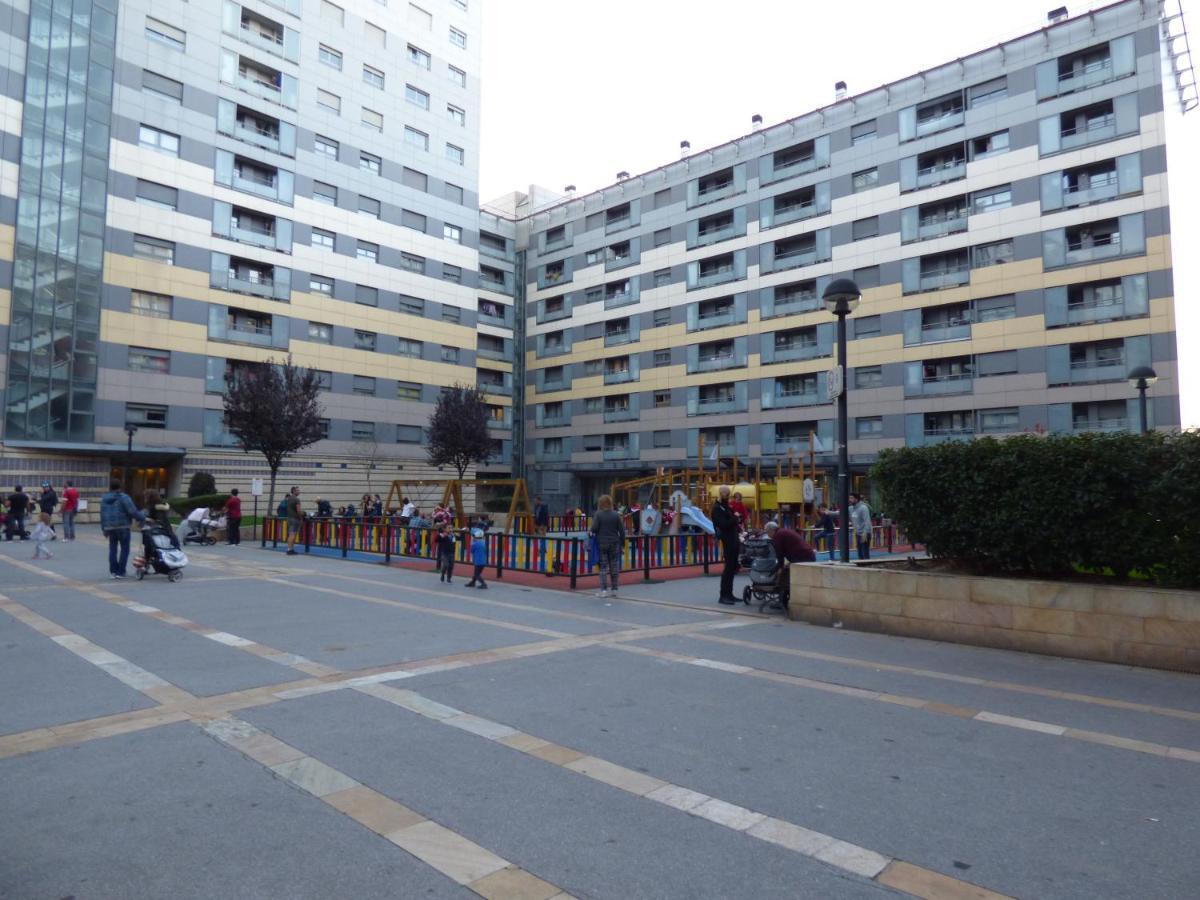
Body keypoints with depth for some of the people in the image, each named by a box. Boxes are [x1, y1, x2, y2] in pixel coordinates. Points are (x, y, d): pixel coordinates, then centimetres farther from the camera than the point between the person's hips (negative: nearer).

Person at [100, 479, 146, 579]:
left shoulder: (104, 499, 10)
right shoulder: (123, 497, -11)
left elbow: (102, 515, 15)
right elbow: (132, 511, -17)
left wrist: (104, 528, 20)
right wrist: (142, 517, -4)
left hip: (110, 527, 6)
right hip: (122, 527, -6)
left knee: (113, 548, 13)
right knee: (124, 548, 1)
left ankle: (113, 571, 13)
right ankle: (120, 572, -1)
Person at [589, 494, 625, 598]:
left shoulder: (598, 514, -8)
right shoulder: (616, 514, -1)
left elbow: (594, 528, -14)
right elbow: (621, 530, -1)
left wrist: (590, 531, 8)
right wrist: (622, 542, 8)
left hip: (602, 543, -2)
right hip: (614, 543, 2)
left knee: (603, 566, 3)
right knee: (614, 566, 9)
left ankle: (603, 590, 1)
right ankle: (614, 589, 13)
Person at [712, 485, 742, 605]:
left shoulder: (726, 506, 18)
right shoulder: (717, 508, -10)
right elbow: (724, 525, -22)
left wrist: (739, 532, 7)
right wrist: (735, 517, -11)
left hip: (734, 539, 9)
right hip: (727, 541, -9)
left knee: (733, 568, 10)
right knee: (729, 568, -8)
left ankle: (729, 594, 16)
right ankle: (723, 596, -4)